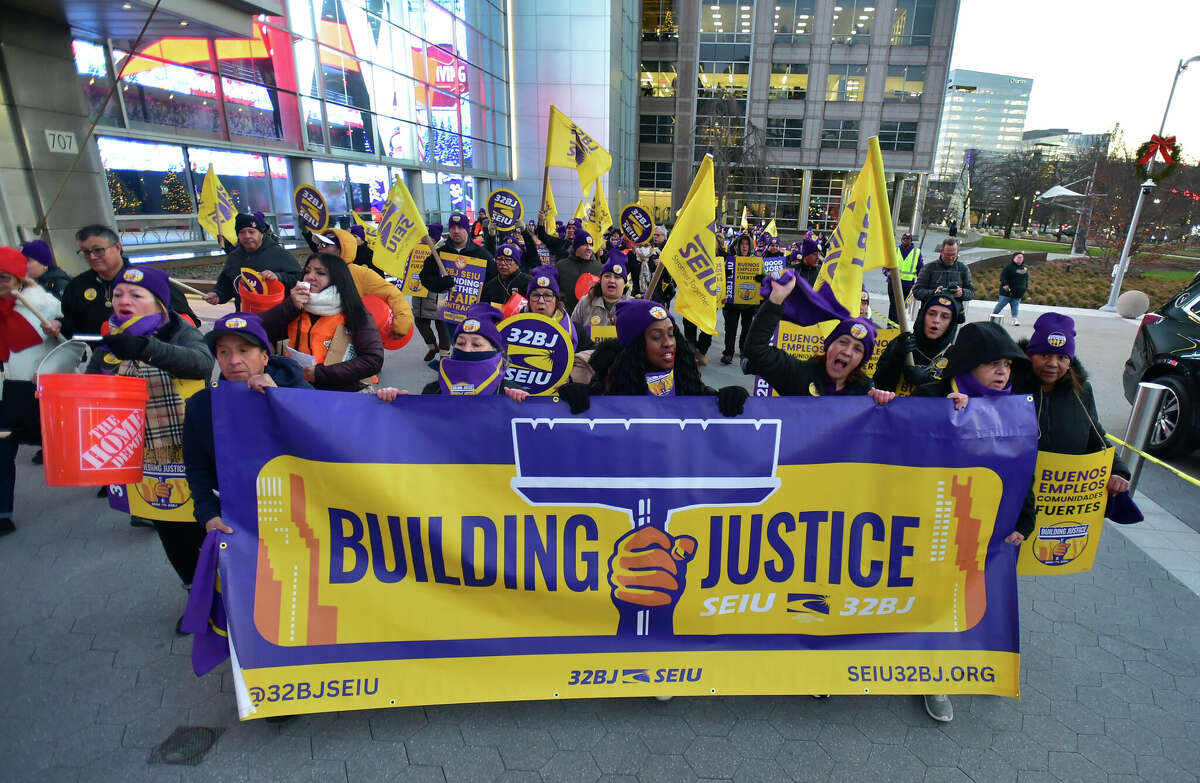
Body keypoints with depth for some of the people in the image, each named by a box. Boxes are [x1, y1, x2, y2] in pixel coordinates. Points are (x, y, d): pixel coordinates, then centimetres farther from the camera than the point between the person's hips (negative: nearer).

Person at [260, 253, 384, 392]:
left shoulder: (355, 313, -1)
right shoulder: (297, 310, 14)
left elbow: (374, 359, -11)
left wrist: (321, 373, -12)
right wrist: (291, 305, -3)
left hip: (342, 391, -4)